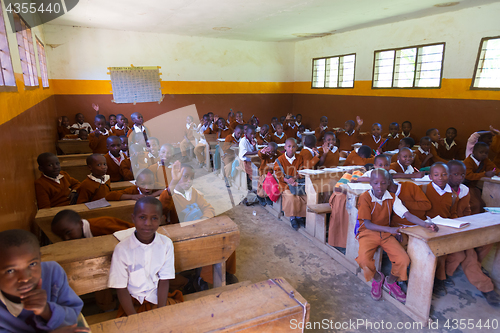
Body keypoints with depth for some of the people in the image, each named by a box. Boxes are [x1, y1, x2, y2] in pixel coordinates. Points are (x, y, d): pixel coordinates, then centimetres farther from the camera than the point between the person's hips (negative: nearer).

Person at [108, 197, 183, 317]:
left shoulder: (166, 244, -7)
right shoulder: (122, 249, -15)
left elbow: (164, 280, -3)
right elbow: (121, 288, -9)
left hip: (159, 299, 3)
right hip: (133, 303, -2)